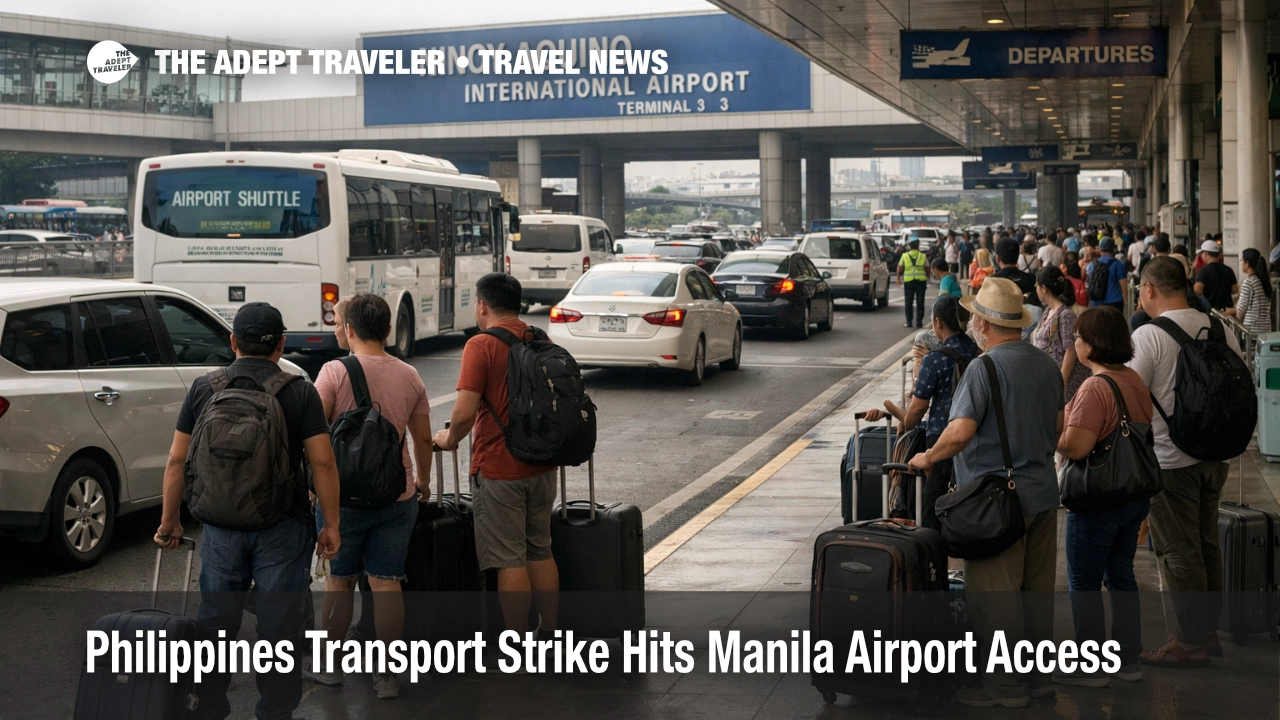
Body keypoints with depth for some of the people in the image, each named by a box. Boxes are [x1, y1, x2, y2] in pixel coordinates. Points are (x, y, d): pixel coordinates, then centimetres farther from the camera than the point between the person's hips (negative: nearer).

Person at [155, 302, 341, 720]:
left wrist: (170, 520, 12)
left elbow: (177, 459, 4)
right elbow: (322, 462, -7)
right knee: (278, 624, 5)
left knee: (215, 622, 13)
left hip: (220, 525, 2)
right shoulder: (300, 392, -4)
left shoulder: (204, 389, 3)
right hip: (283, 528, -2)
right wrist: (331, 525, -1)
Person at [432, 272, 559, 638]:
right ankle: (550, 635, 23)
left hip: (498, 468, -6)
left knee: (510, 560, 0)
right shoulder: (543, 342, 6)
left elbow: (465, 413, -20)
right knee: (540, 551, 17)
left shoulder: (481, 346, -14)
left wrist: (450, 439, -2)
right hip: (542, 465, 6)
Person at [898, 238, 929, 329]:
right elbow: (927, 269, 6)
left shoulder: (904, 256, 1)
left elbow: (900, 268, 5)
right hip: (921, 281, 0)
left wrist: (899, 278, 18)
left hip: (908, 281, 0)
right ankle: (919, 322, 5)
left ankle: (908, 322, 4)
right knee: (920, 302, 5)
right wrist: (928, 279, 17)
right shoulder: (923, 256, 2)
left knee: (908, 302, 6)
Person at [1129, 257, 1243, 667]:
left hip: (1169, 459, -7)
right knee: (1207, 545, 17)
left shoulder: (1149, 336, -16)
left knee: (1178, 552, 2)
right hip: (1215, 455, 7)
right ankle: (1209, 630, 26)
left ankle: (1192, 642, 7)